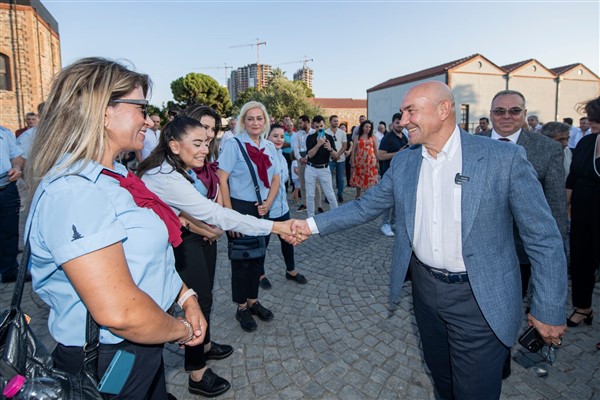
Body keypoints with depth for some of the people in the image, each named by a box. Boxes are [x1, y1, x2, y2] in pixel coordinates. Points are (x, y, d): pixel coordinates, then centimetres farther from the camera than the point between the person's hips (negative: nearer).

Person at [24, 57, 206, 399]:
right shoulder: (73, 192, -26)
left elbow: (152, 253, 11)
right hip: (107, 367, -8)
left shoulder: (112, 176, 3)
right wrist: (182, 331, -15)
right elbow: (118, 312, -32)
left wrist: (185, 296, -1)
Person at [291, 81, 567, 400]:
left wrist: (549, 311, -7)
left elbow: (544, 238, -10)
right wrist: (314, 225, -3)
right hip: (425, 288, 5)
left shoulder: (504, 158, -15)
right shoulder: (403, 162, -1)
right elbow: (364, 206, 4)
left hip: (479, 299, -4)